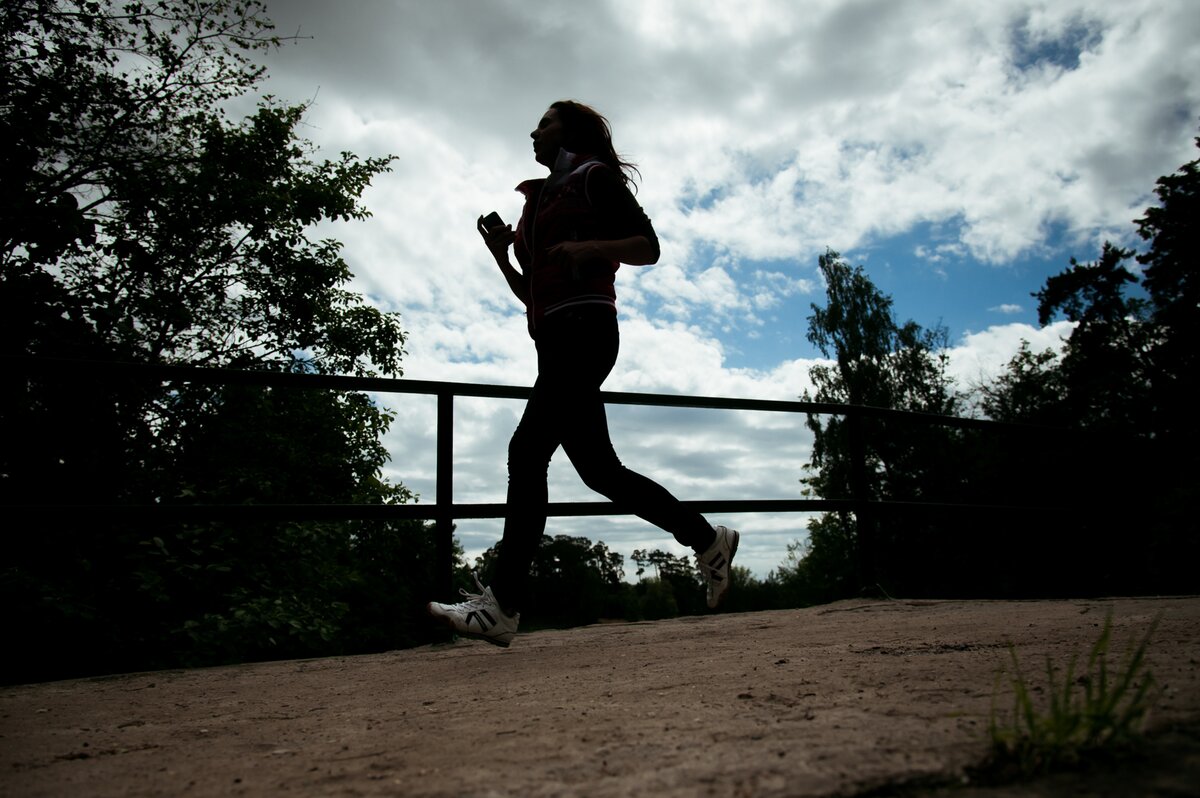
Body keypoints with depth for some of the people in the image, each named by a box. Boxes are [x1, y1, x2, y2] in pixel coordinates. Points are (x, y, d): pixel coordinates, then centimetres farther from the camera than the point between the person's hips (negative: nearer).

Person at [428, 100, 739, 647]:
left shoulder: (594, 176, 7)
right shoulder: (538, 202, 28)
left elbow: (648, 247, -2)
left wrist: (591, 246, -17)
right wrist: (499, 252, 12)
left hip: (584, 326, -9)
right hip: (555, 338, 9)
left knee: (527, 450, -19)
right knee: (599, 469, 5)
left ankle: (502, 607, -20)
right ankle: (708, 540, 17)